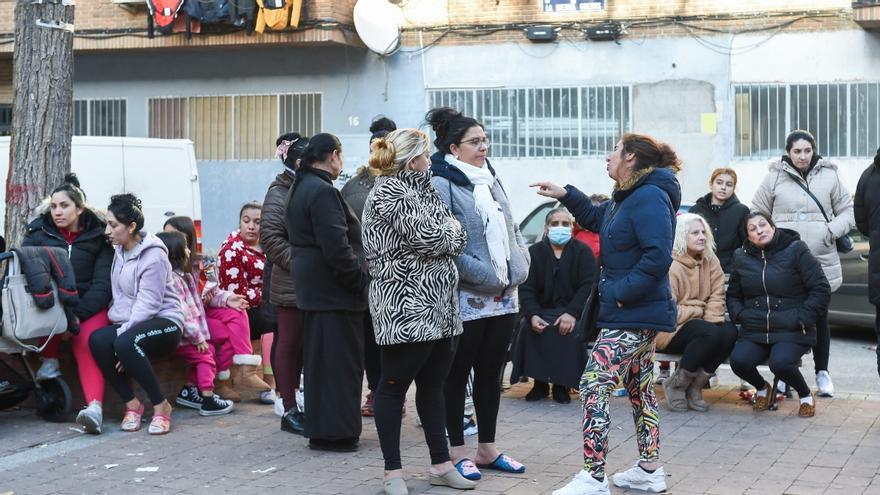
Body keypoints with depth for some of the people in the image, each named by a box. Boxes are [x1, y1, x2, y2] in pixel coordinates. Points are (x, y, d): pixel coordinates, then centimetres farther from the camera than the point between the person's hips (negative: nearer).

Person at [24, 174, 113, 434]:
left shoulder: (98, 237, 3)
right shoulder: (39, 232, 9)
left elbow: (102, 284, -5)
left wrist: (77, 313, -20)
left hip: (89, 306, -2)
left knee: (87, 342, -31)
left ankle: (95, 407, -48)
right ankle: (50, 361, -15)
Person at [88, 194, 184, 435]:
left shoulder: (153, 256, -14)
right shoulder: (120, 251, 12)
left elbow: (147, 304, -19)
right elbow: (119, 295, 16)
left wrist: (123, 333, -23)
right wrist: (117, 325, 1)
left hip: (164, 322, -7)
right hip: (129, 324, 7)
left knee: (125, 343, -36)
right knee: (97, 340, -23)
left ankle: (161, 406, -19)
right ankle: (131, 404, -12)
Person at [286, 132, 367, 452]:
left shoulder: (301, 188, 15)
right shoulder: (323, 192, -17)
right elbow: (336, 247, -23)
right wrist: (361, 281, -14)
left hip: (312, 288, 10)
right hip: (333, 290, -10)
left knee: (319, 359, 15)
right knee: (339, 361, -4)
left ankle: (320, 428, 23)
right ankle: (335, 432, 0)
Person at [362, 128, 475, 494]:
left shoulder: (421, 188, 18)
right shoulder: (389, 192, -10)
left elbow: (453, 240, 16)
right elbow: (427, 237, -17)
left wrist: (449, 233, -4)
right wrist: (451, 230, 0)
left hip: (439, 307, 9)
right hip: (405, 307, -9)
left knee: (433, 385, 13)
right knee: (393, 386, 0)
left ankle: (440, 465, 20)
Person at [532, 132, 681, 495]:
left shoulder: (650, 197, -19)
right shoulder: (628, 197, 12)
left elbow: (658, 256, -27)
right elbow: (597, 219, 32)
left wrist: (621, 292, -23)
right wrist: (566, 196, 21)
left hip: (631, 315, -11)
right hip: (640, 313, 11)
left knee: (593, 386, -11)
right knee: (639, 387, 16)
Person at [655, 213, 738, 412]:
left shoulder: (711, 261, 8)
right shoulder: (670, 266, -13)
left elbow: (716, 297, -1)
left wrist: (712, 320, -19)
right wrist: (699, 311, -14)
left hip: (700, 324, 7)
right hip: (670, 331, -7)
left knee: (730, 331, -22)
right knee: (710, 333, -33)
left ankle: (694, 387, -11)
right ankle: (676, 386, -13)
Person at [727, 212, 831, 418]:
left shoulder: (796, 250, -2)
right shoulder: (742, 257, 11)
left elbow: (821, 289, -3)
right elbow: (733, 294, 22)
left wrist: (803, 318, -10)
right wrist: (739, 314, 2)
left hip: (792, 332, -4)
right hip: (753, 333, 4)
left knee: (780, 363, -32)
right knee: (738, 361, -24)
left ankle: (806, 396, 3)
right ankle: (762, 388, 12)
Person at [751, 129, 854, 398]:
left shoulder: (829, 176, 7)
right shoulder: (774, 177, 5)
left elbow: (848, 211, 12)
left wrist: (833, 230, -5)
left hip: (821, 259, 1)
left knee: (820, 317, 7)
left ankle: (822, 372, 18)